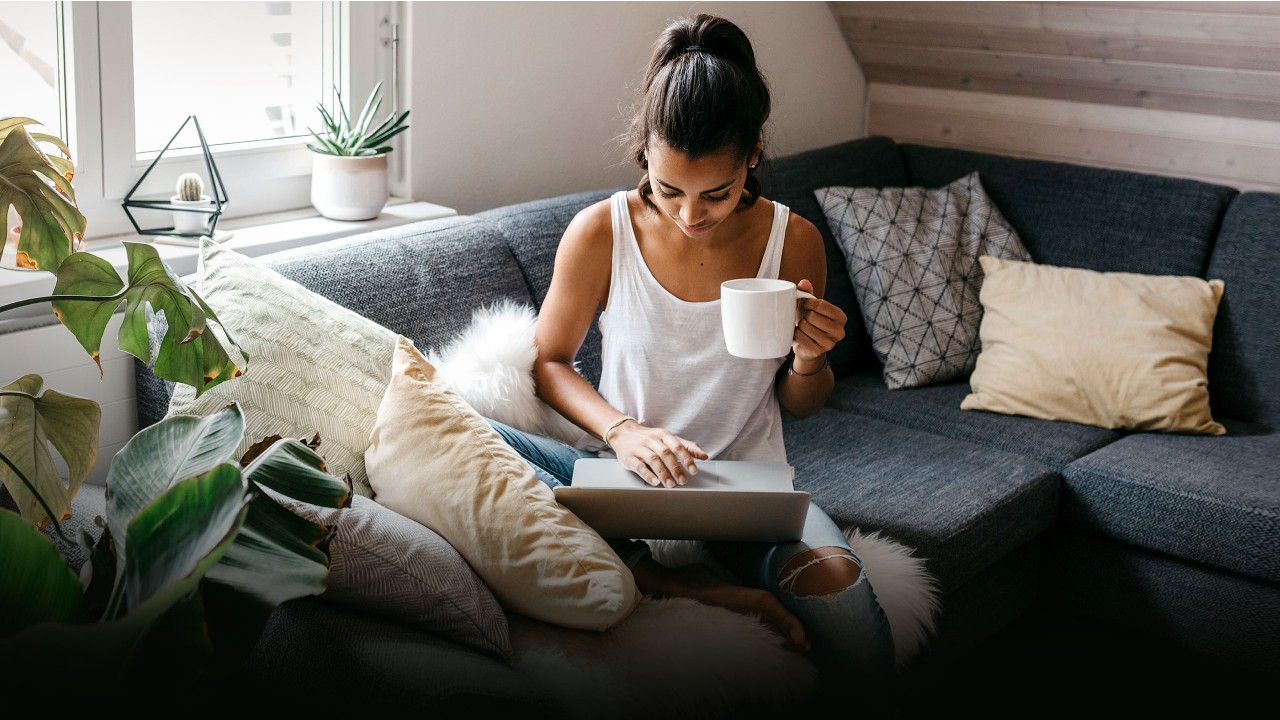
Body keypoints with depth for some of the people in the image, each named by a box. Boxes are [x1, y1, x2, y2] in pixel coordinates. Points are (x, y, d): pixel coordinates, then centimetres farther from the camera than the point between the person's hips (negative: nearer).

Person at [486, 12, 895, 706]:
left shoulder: (793, 240, -5)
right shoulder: (600, 232, -8)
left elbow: (799, 405, 8)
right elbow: (549, 360, 3)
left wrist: (809, 362, -16)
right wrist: (621, 430, -16)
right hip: (628, 470, 1)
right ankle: (689, 587, -29)